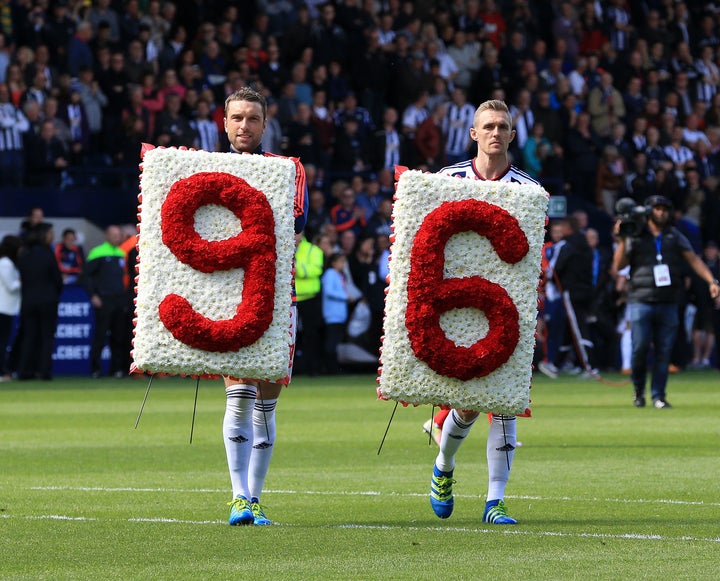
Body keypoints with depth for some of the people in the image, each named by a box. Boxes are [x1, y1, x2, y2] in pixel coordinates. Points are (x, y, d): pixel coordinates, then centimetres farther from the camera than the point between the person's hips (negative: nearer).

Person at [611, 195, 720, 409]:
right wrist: (622, 241, -14)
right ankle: (639, 390, 13)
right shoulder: (635, 237, 5)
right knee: (640, 348, -9)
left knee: (664, 351, -1)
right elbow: (618, 266, -2)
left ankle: (658, 396, 6)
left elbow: (693, 259, 10)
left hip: (668, 303, 2)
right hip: (641, 301, -2)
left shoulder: (675, 236, 13)